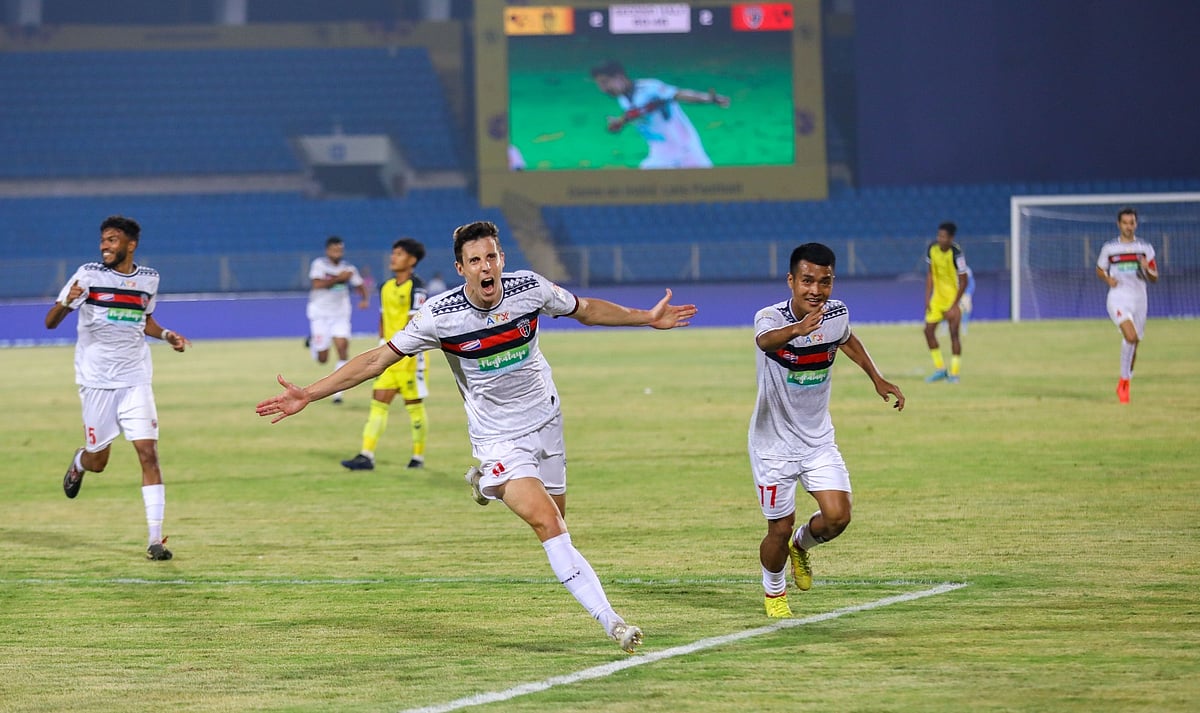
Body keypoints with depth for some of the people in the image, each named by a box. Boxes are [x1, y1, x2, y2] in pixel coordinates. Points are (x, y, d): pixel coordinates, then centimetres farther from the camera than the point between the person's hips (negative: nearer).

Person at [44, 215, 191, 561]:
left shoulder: (148, 279, 4)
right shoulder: (89, 274, -6)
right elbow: (50, 322, -7)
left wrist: (165, 335, 4)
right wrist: (66, 303, -28)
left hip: (135, 380, 2)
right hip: (96, 381, -2)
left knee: (148, 452, -12)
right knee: (97, 460, 7)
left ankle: (156, 538, -11)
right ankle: (78, 462, 46)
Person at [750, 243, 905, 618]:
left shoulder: (837, 313, -8)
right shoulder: (770, 318, -24)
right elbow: (767, 340, -51)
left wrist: (877, 379, 12)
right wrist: (797, 329, -71)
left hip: (819, 439, 4)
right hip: (774, 442, -4)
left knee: (837, 516, -11)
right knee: (780, 529, 1)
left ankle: (801, 544, 24)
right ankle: (773, 591, 32)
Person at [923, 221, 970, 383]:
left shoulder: (956, 253, -23)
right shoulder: (932, 249, -6)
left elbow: (963, 281, -18)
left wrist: (954, 306, -19)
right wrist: (927, 297, 2)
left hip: (954, 297, -6)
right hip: (937, 297, 6)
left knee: (953, 333, -11)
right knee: (929, 330, 1)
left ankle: (954, 373, -3)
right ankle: (940, 369, 14)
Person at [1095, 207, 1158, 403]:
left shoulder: (1145, 248, 5)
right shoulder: (1109, 248, 2)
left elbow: (1155, 278, 7)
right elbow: (1099, 270, 16)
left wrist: (1147, 270, -15)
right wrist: (1108, 279, -6)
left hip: (1139, 299, 3)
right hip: (1118, 297, -3)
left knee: (1133, 343, 8)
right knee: (1131, 336, -25)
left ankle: (1124, 384, 27)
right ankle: (1124, 378, -11)